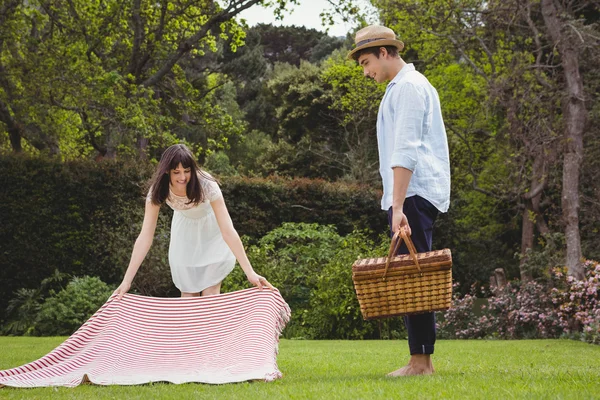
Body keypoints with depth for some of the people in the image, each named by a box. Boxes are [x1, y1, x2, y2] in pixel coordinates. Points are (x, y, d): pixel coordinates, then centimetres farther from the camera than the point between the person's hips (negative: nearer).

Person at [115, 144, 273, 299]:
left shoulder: (206, 185, -36)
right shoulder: (158, 190, -28)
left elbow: (228, 231, -38)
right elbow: (145, 236, -28)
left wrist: (250, 272, -44)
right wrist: (127, 280, -33)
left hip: (211, 232, -2)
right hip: (185, 231, 2)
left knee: (210, 293, -7)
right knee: (188, 294, 4)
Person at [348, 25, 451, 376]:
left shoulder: (408, 87, -10)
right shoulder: (411, 85, 22)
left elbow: (406, 152, -19)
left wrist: (398, 206, -25)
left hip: (414, 195, -10)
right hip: (414, 195, 10)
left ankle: (421, 360, -11)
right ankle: (422, 358, 12)